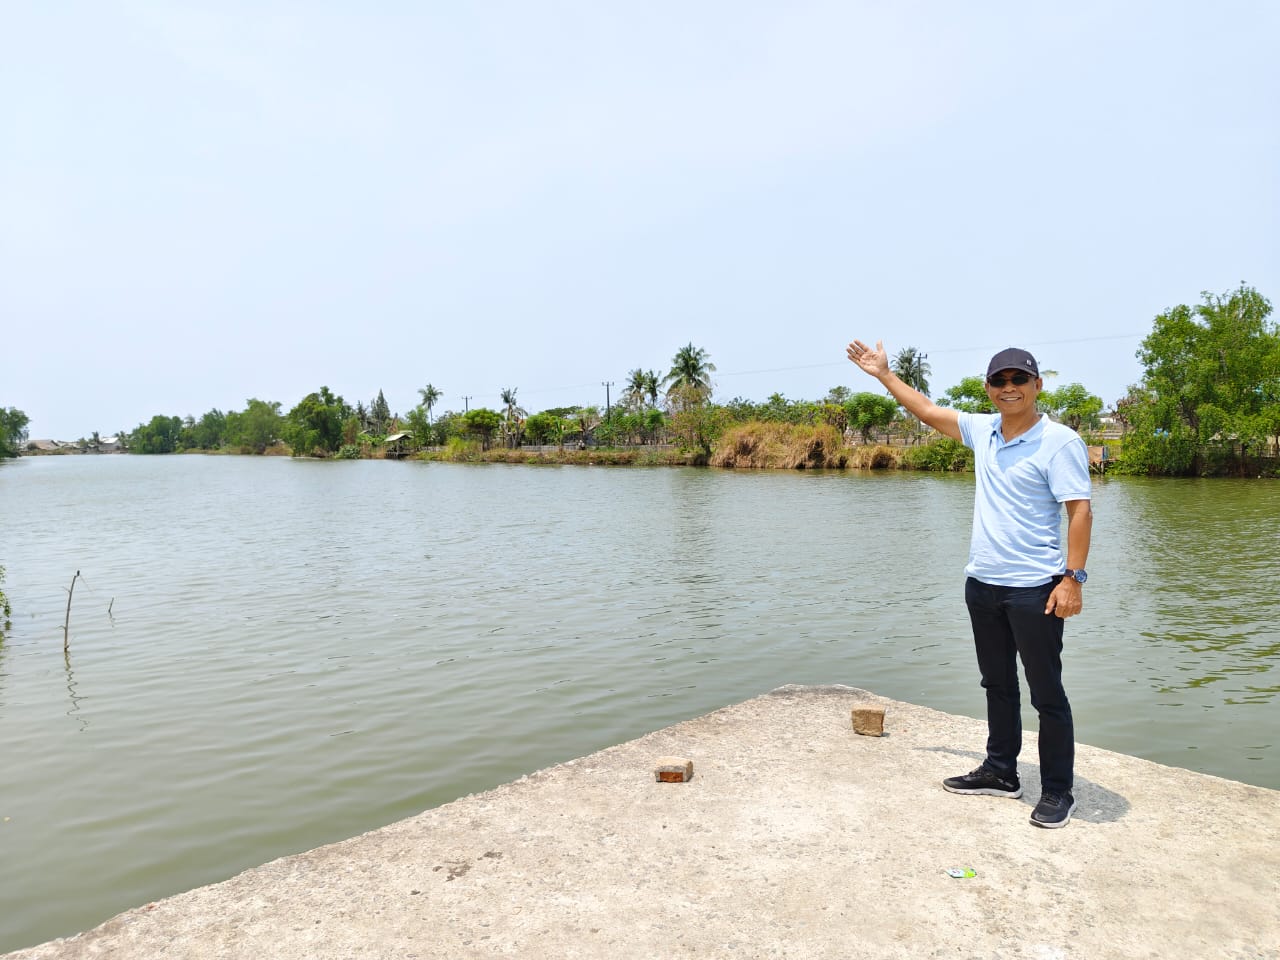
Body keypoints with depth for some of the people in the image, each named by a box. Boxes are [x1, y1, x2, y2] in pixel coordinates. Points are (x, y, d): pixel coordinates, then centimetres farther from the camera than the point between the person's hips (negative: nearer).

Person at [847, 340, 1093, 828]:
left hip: (1034, 587, -7)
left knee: (1046, 693, 4)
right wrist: (884, 374, 23)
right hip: (982, 583, 7)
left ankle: (1058, 791, 18)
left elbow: (1080, 511, -14)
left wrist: (1073, 577, -20)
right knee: (997, 686, 18)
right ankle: (1000, 772, 32)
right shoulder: (983, 431, 8)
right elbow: (928, 411, 19)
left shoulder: (1060, 442, -10)